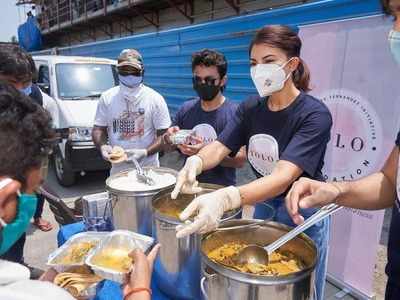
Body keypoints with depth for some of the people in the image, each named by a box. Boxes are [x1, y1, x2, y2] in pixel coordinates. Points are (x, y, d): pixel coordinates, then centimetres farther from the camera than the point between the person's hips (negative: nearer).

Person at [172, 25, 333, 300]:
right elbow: (220, 147, -12)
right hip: (262, 205, 5)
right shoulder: (251, 108, -5)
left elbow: (283, 177, -35)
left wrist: (225, 198, -50)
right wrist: (196, 161, -35)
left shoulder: (314, 114, -23)